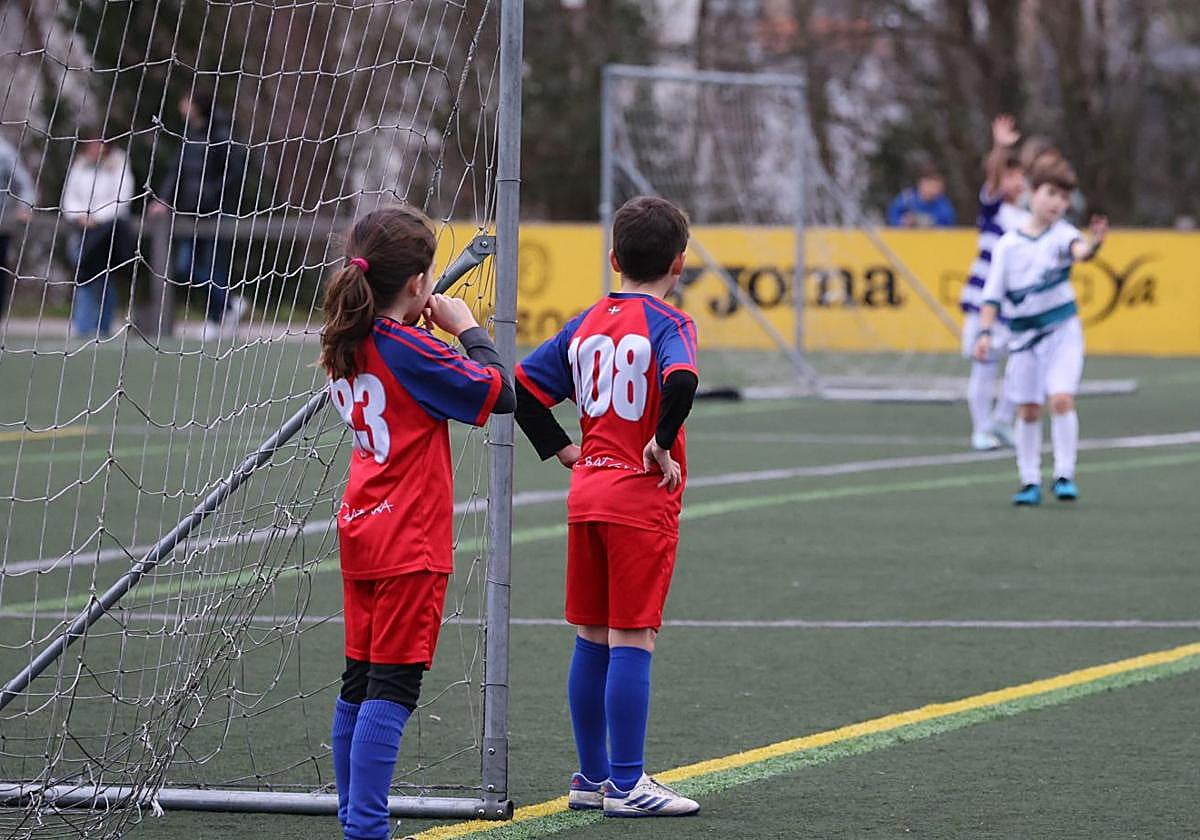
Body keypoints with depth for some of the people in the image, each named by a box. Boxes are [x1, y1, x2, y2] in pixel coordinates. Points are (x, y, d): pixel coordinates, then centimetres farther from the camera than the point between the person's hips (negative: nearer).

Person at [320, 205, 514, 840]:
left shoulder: (348, 345, 5)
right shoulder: (408, 352, -17)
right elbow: (499, 394, -15)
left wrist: (424, 323, 9)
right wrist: (468, 328, -3)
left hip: (361, 531, 8)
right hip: (408, 542, -8)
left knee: (360, 681, 12)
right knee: (393, 687, -8)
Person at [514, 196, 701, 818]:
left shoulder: (586, 324, 10)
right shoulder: (668, 323, -10)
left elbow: (524, 385, 10)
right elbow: (681, 380, -30)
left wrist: (561, 449, 12)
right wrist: (662, 444, -18)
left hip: (587, 489, 7)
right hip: (643, 499, -7)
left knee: (591, 639, 12)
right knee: (631, 640, -5)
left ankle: (592, 777, 19)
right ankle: (626, 785, -4)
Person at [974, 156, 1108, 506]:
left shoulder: (1062, 234, -6)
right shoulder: (1009, 244, 0)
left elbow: (1078, 248, -30)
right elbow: (994, 293, 4)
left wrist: (1092, 243, -53)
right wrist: (985, 332, -4)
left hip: (1061, 331, -2)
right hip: (1023, 335, 2)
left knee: (1061, 398, -15)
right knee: (1028, 409, 7)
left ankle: (1064, 474, -7)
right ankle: (1030, 481, 16)